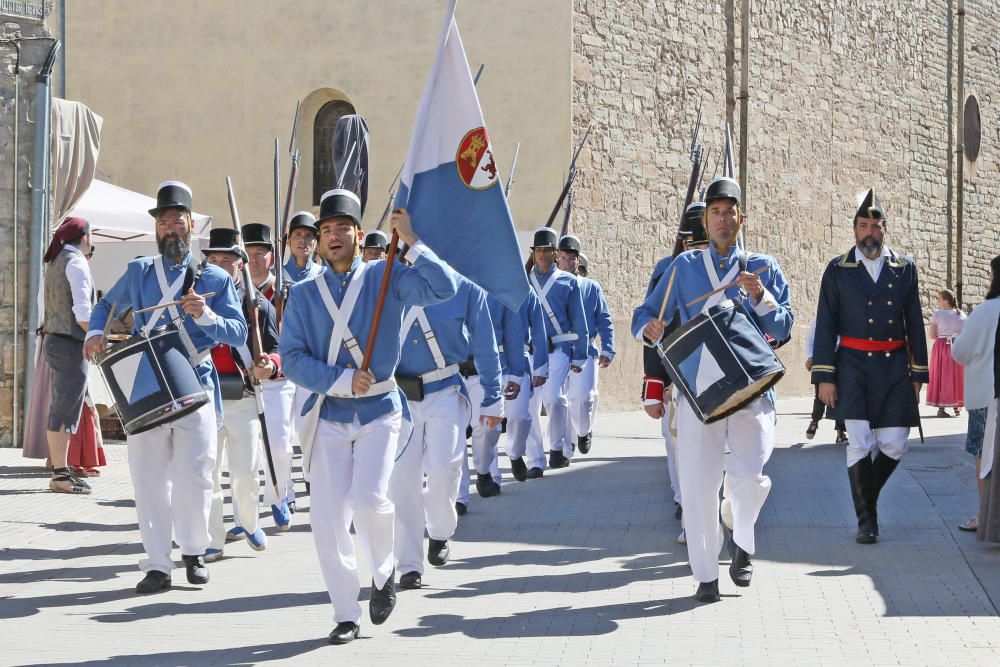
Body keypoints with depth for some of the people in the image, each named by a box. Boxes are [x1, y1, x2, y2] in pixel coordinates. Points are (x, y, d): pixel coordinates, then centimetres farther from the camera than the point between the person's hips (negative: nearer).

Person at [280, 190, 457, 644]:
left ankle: (383, 573, 11)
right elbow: (291, 357, -2)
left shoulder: (386, 279, 2)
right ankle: (346, 616, 8)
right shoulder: (303, 294, 6)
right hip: (328, 416, 2)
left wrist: (411, 242, -16)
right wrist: (342, 379, -14)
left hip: (379, 411, -2)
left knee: (367, 499, -20)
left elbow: (443, 288, -13)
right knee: (327, 517, -4)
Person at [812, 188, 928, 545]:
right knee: (860, 445, -6)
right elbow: (825, 326, 1)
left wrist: (918, 374, 7)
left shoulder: (905, 268, 7)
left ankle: (867, 494, 26)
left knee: (894, 446, -1)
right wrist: (824, 376, -5)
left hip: (894, 368, 2)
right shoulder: (838, 270, 3)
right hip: (853, 368, -2)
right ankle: (866, 521, 3)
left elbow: (915, 324, 10)